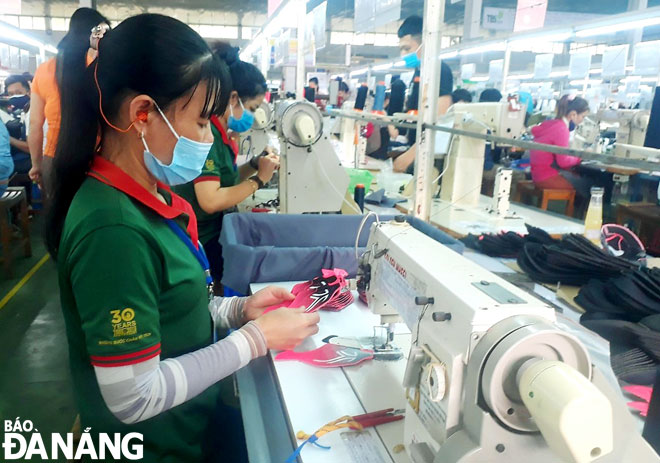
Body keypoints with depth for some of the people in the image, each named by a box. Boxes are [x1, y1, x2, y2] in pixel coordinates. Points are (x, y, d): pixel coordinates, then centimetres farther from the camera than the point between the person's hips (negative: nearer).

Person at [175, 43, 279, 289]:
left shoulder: (219, 132, 6)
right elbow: (210, 200, -26)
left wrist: (254, 165, 0)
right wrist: (258, 179, -16)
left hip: (219, 233, 8)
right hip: (203, 243, -8)